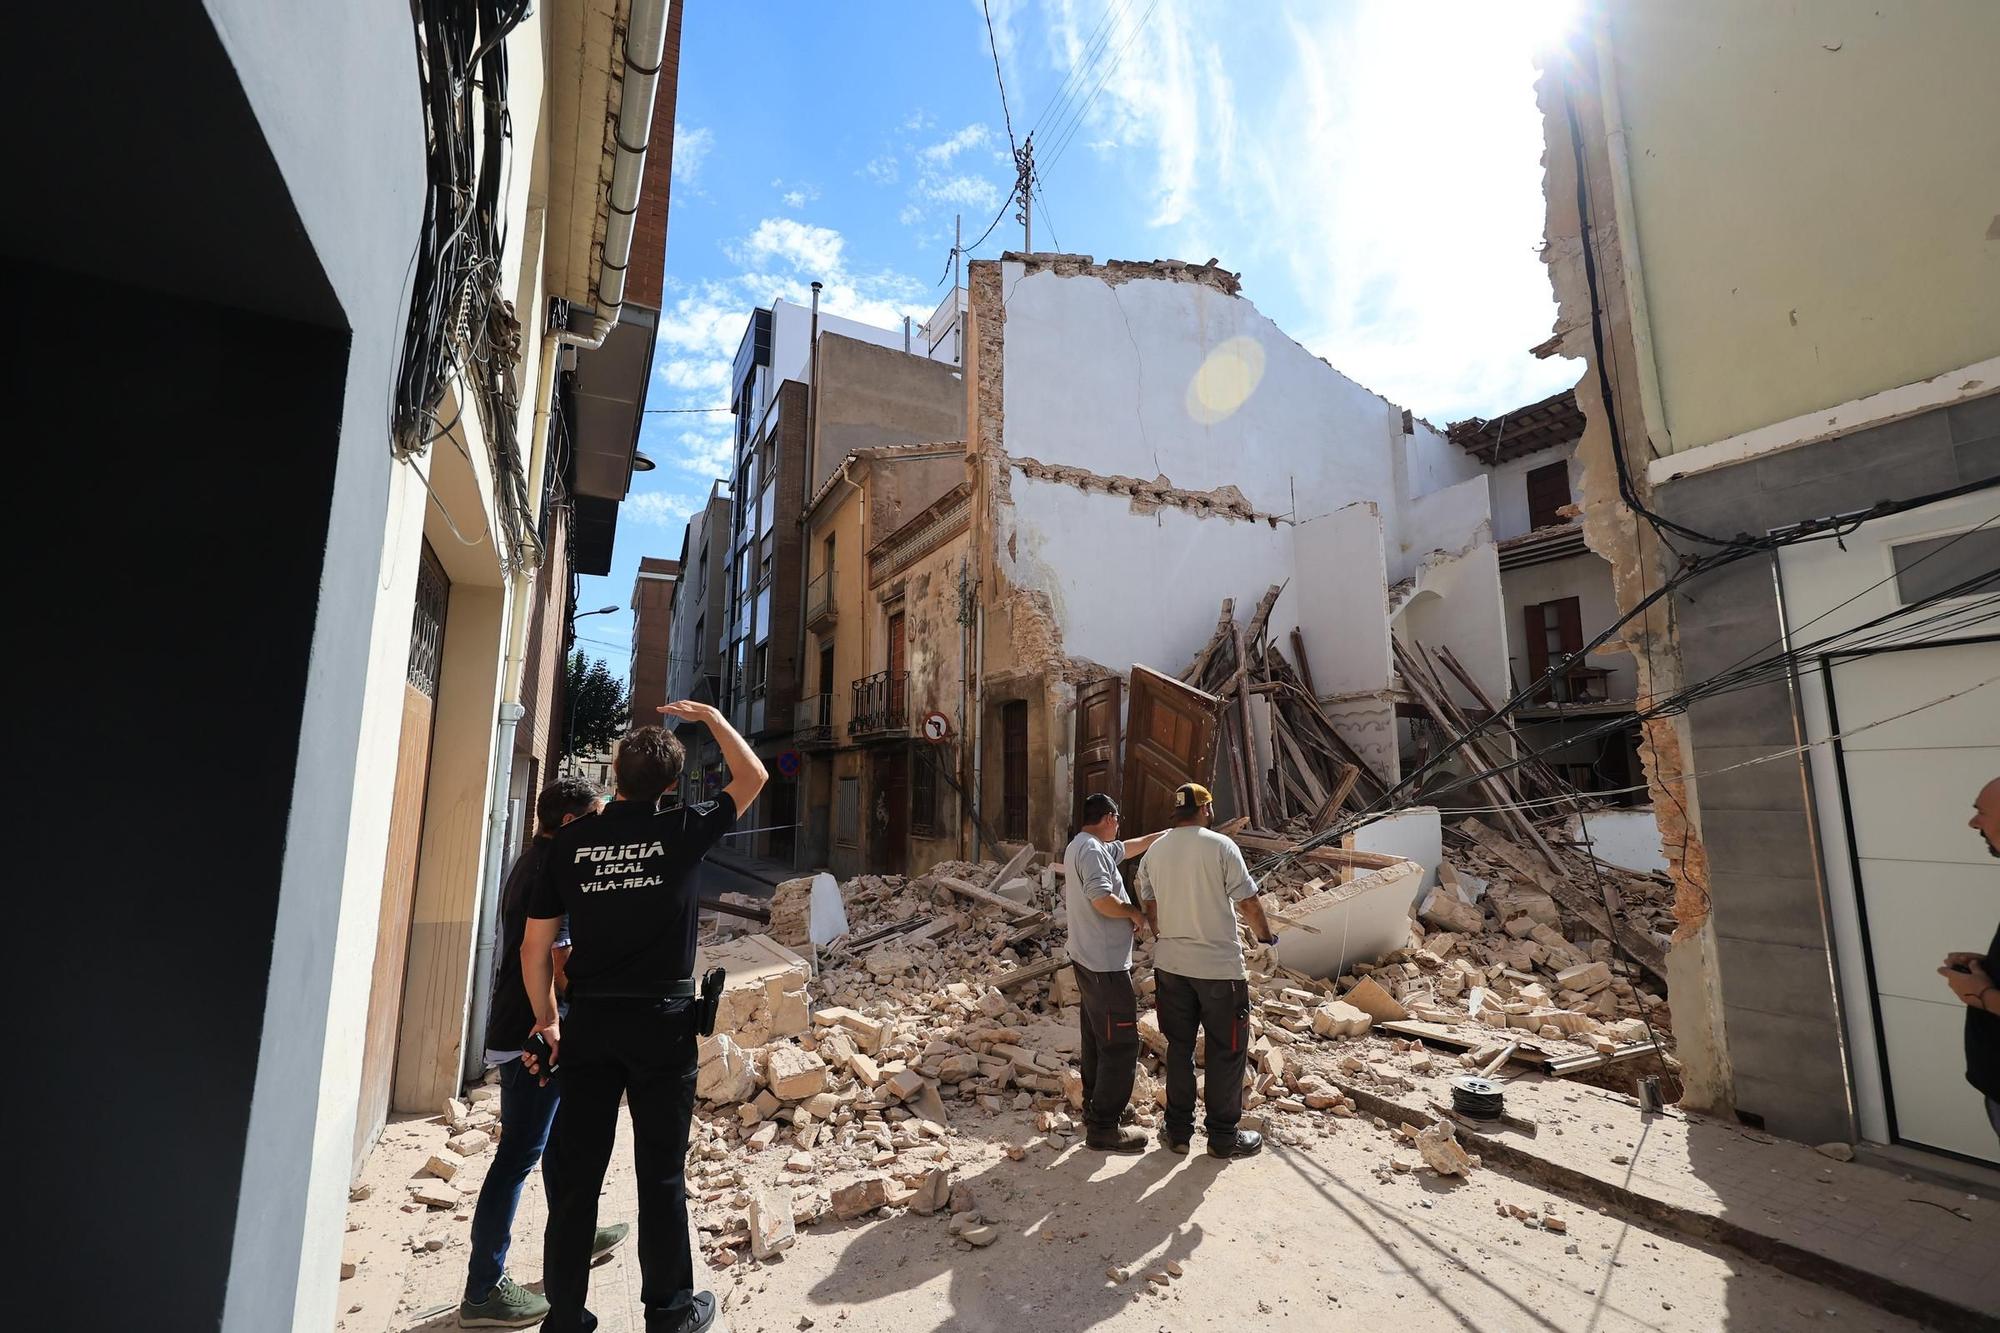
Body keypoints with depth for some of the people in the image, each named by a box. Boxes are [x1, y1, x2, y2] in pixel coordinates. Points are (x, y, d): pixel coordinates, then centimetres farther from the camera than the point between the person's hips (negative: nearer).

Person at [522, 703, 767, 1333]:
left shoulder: (571, 839, -1)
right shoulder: (681, 830, -8)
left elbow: (534, 945, 2)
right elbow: (752, 777, 6)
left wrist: (547, 1021, 15)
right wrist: (710, 715, 13)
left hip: (589, 1021, 3)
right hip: (662, 1020, -2)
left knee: (575, 1172, 14)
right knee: (661, 1173, 11)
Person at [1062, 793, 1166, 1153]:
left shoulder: (1079, 846, 13)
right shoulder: (1092, 849, -19)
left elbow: (1129, 847, 26)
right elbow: (1102, 900, -28)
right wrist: (1135, 913, -10)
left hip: (1088, 961, 11)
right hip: (1106, 965, -11)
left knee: (1098, 1038, 20)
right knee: (1121, 1043, -4)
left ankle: (1094, 1107, 32)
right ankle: (1102, 1129, 2)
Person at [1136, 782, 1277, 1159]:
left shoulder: (1153, 852, 2)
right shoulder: (1220, 846, -13)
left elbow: (1151, 910, 9)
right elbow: (1248, 902, -9)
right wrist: (1265, 935, 10)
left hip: (1170, 964, 5)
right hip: (1219, 965, -5)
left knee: (1179, 1046, 17)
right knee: (1227, 1050, 11)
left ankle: (1178, 1130, 26)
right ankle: (1223, 1136, 22)